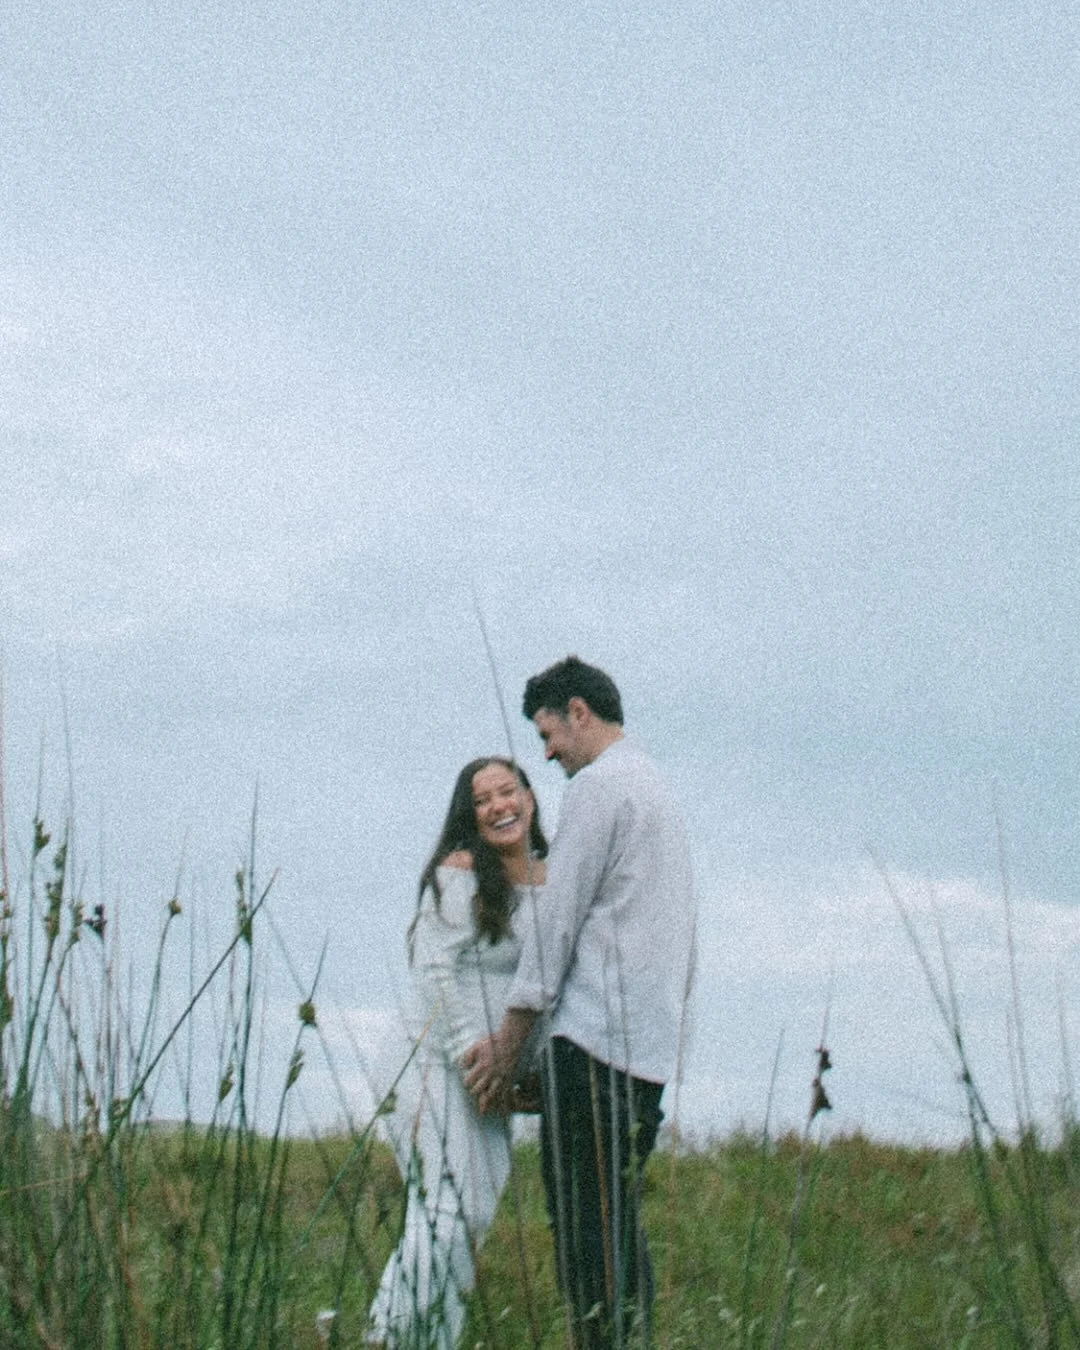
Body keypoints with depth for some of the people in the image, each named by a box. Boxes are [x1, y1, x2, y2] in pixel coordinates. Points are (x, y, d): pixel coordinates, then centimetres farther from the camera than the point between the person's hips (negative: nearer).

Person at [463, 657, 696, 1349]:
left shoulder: (597, 784, -6)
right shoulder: (658, 787, 23)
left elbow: (556, 920, -9)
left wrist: (509, 1039, -5)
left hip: (597, 1036, -10)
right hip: (653, 1041, 10)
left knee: (589, 1227, -11)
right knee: (620, 1224, 10)